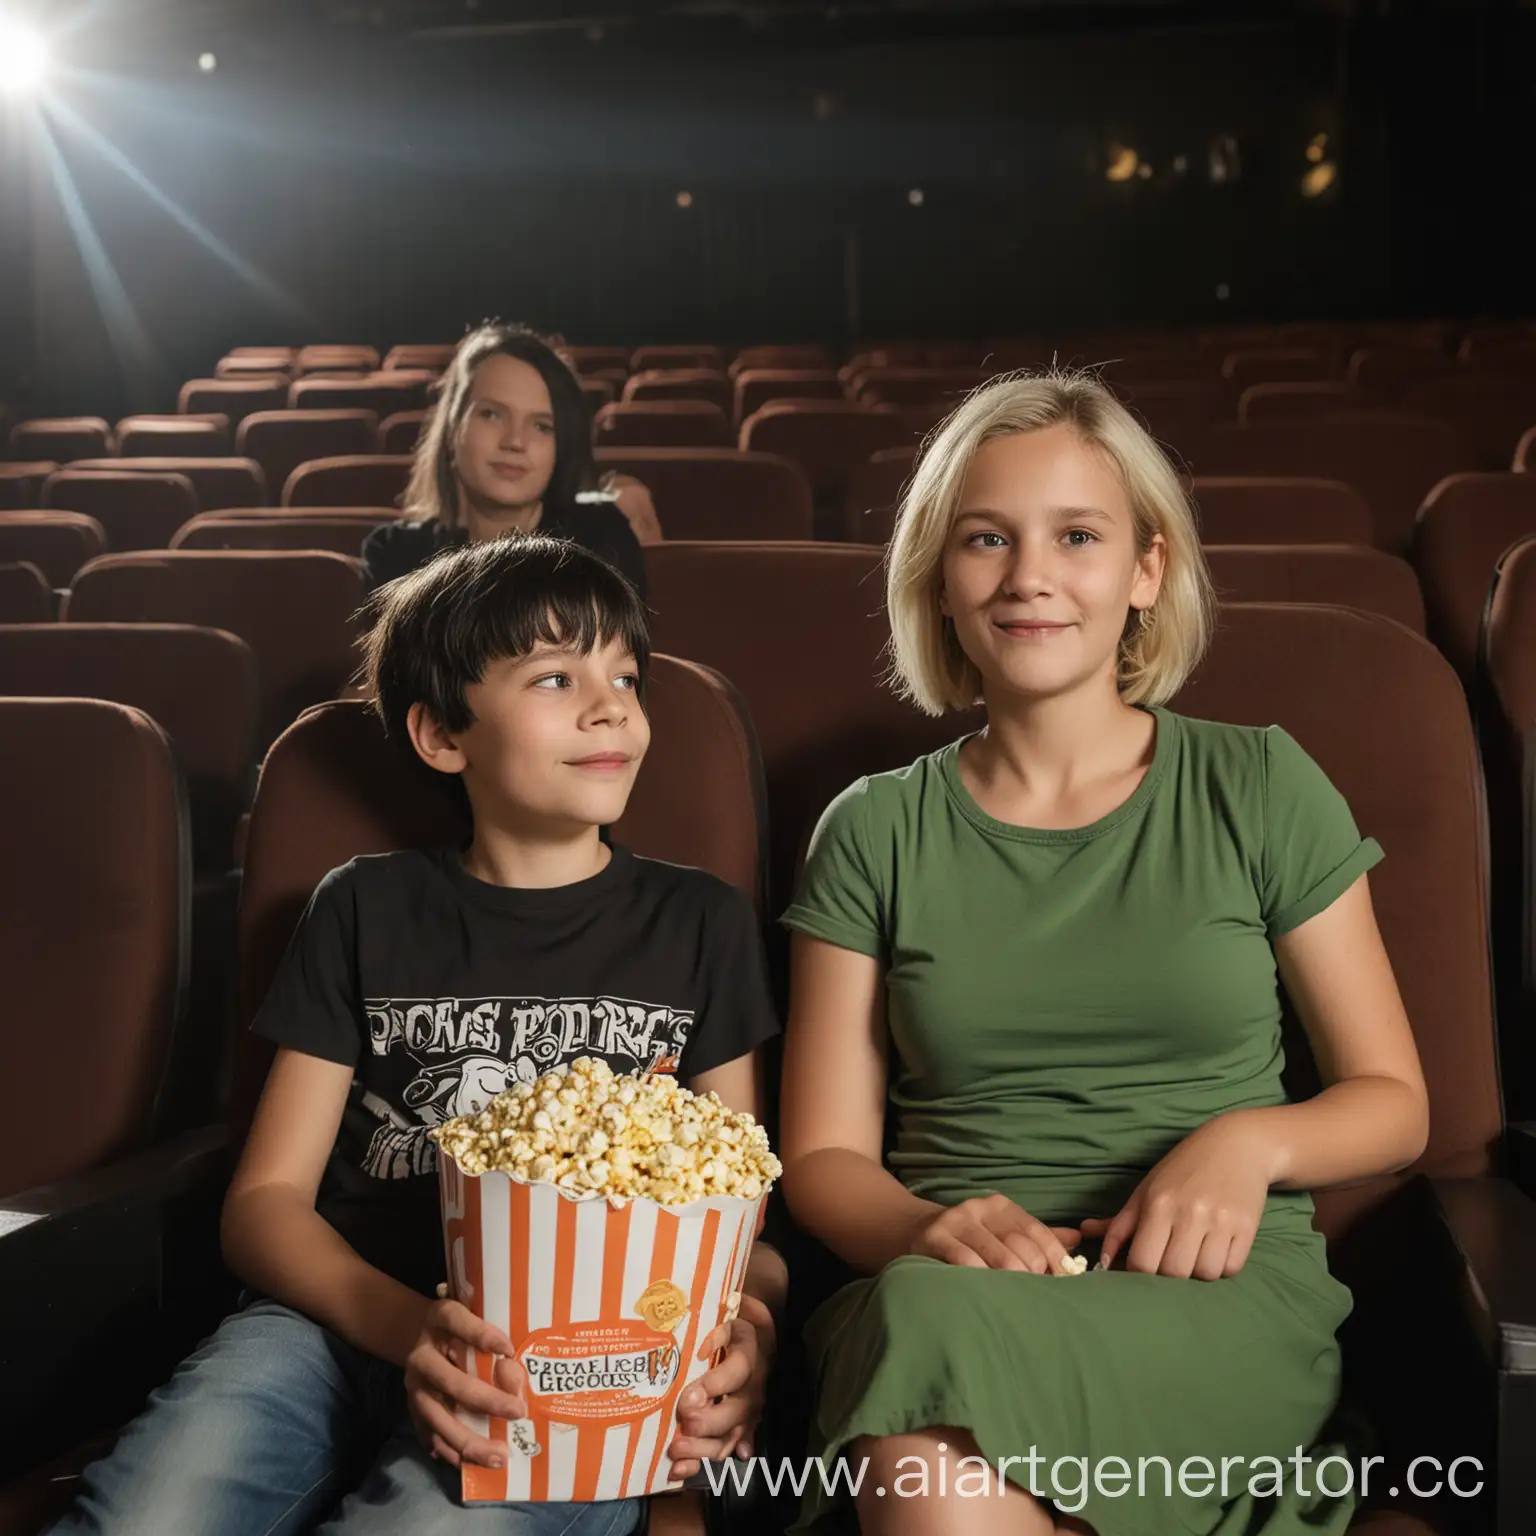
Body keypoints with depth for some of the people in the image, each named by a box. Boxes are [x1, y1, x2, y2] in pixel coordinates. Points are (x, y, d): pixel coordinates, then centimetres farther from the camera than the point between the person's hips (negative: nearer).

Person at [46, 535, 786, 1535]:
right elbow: (265, 1198, 10)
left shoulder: (700, 924, 16)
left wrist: (744, 1329, -11)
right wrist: (406, 1325, -12)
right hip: (348, 1325, 0)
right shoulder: (365, 914, 16)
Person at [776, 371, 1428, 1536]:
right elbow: (825, 1155, 9)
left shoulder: (1259, 791, 8)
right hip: (938, 1310, 2)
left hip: (1219, 1292, -1)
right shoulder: (876, 833, 11)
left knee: (941, 1408, -35)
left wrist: (1252, 1143, -10)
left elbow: (1391, 1101, 12)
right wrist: (929, 1229, -14)